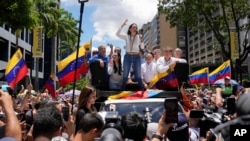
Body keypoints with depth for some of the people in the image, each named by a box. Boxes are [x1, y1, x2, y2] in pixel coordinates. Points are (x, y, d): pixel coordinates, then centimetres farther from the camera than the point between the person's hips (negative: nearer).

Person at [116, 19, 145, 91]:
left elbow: (142, 47, -2)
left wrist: (141, 40, -17)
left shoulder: (139, 37, 3)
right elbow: (117, 34, -8)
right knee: (125, 75, 4)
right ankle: (123, 90, 14)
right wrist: (122, 26, -13)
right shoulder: (126, 37, 5)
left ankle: (142, 90, 10)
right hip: (127, 56, 0)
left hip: (136, 57, 0)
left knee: (138, 75, 1)